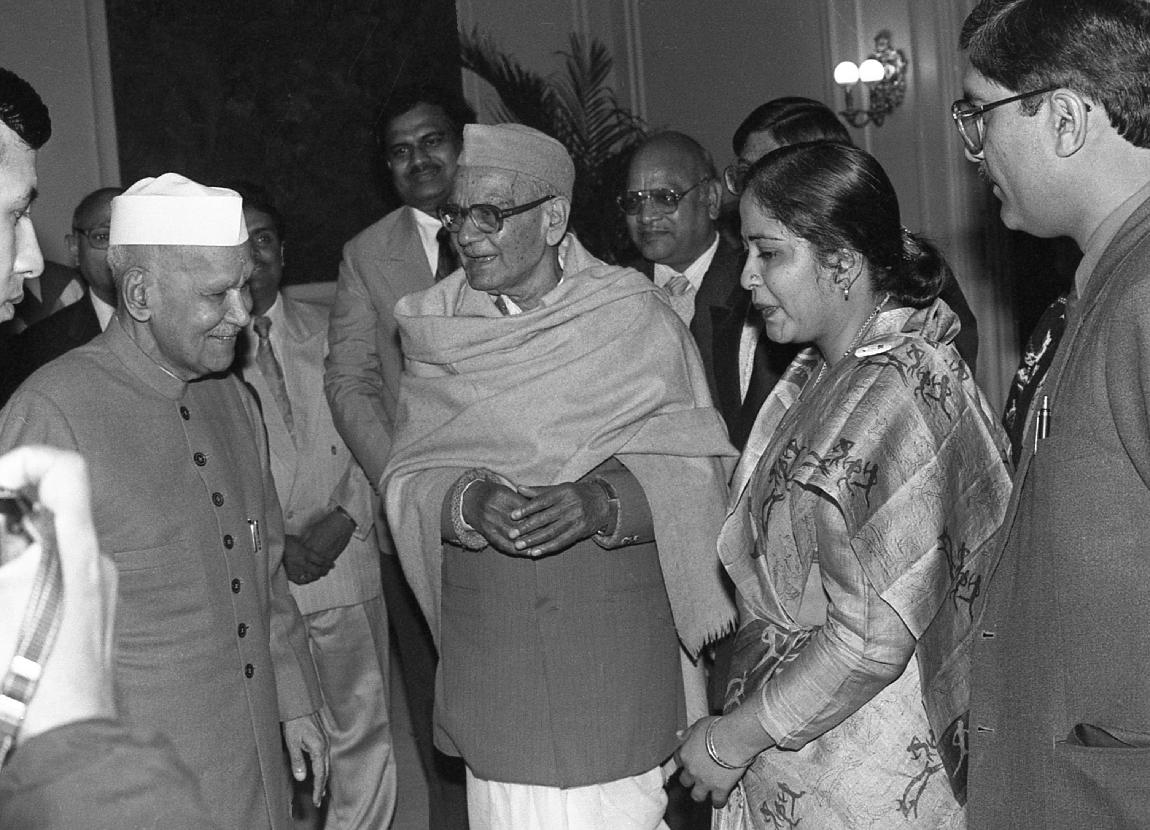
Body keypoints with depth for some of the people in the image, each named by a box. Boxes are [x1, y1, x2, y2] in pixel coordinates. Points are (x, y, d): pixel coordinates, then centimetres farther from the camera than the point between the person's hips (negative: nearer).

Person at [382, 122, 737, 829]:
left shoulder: (636, 317, -2)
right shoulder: (438, 329, 5)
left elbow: (695, 471, -5)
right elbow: (407, 481, 2)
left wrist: (601, 500, -23)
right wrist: (469, 503, -19)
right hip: (488, 655, 2)